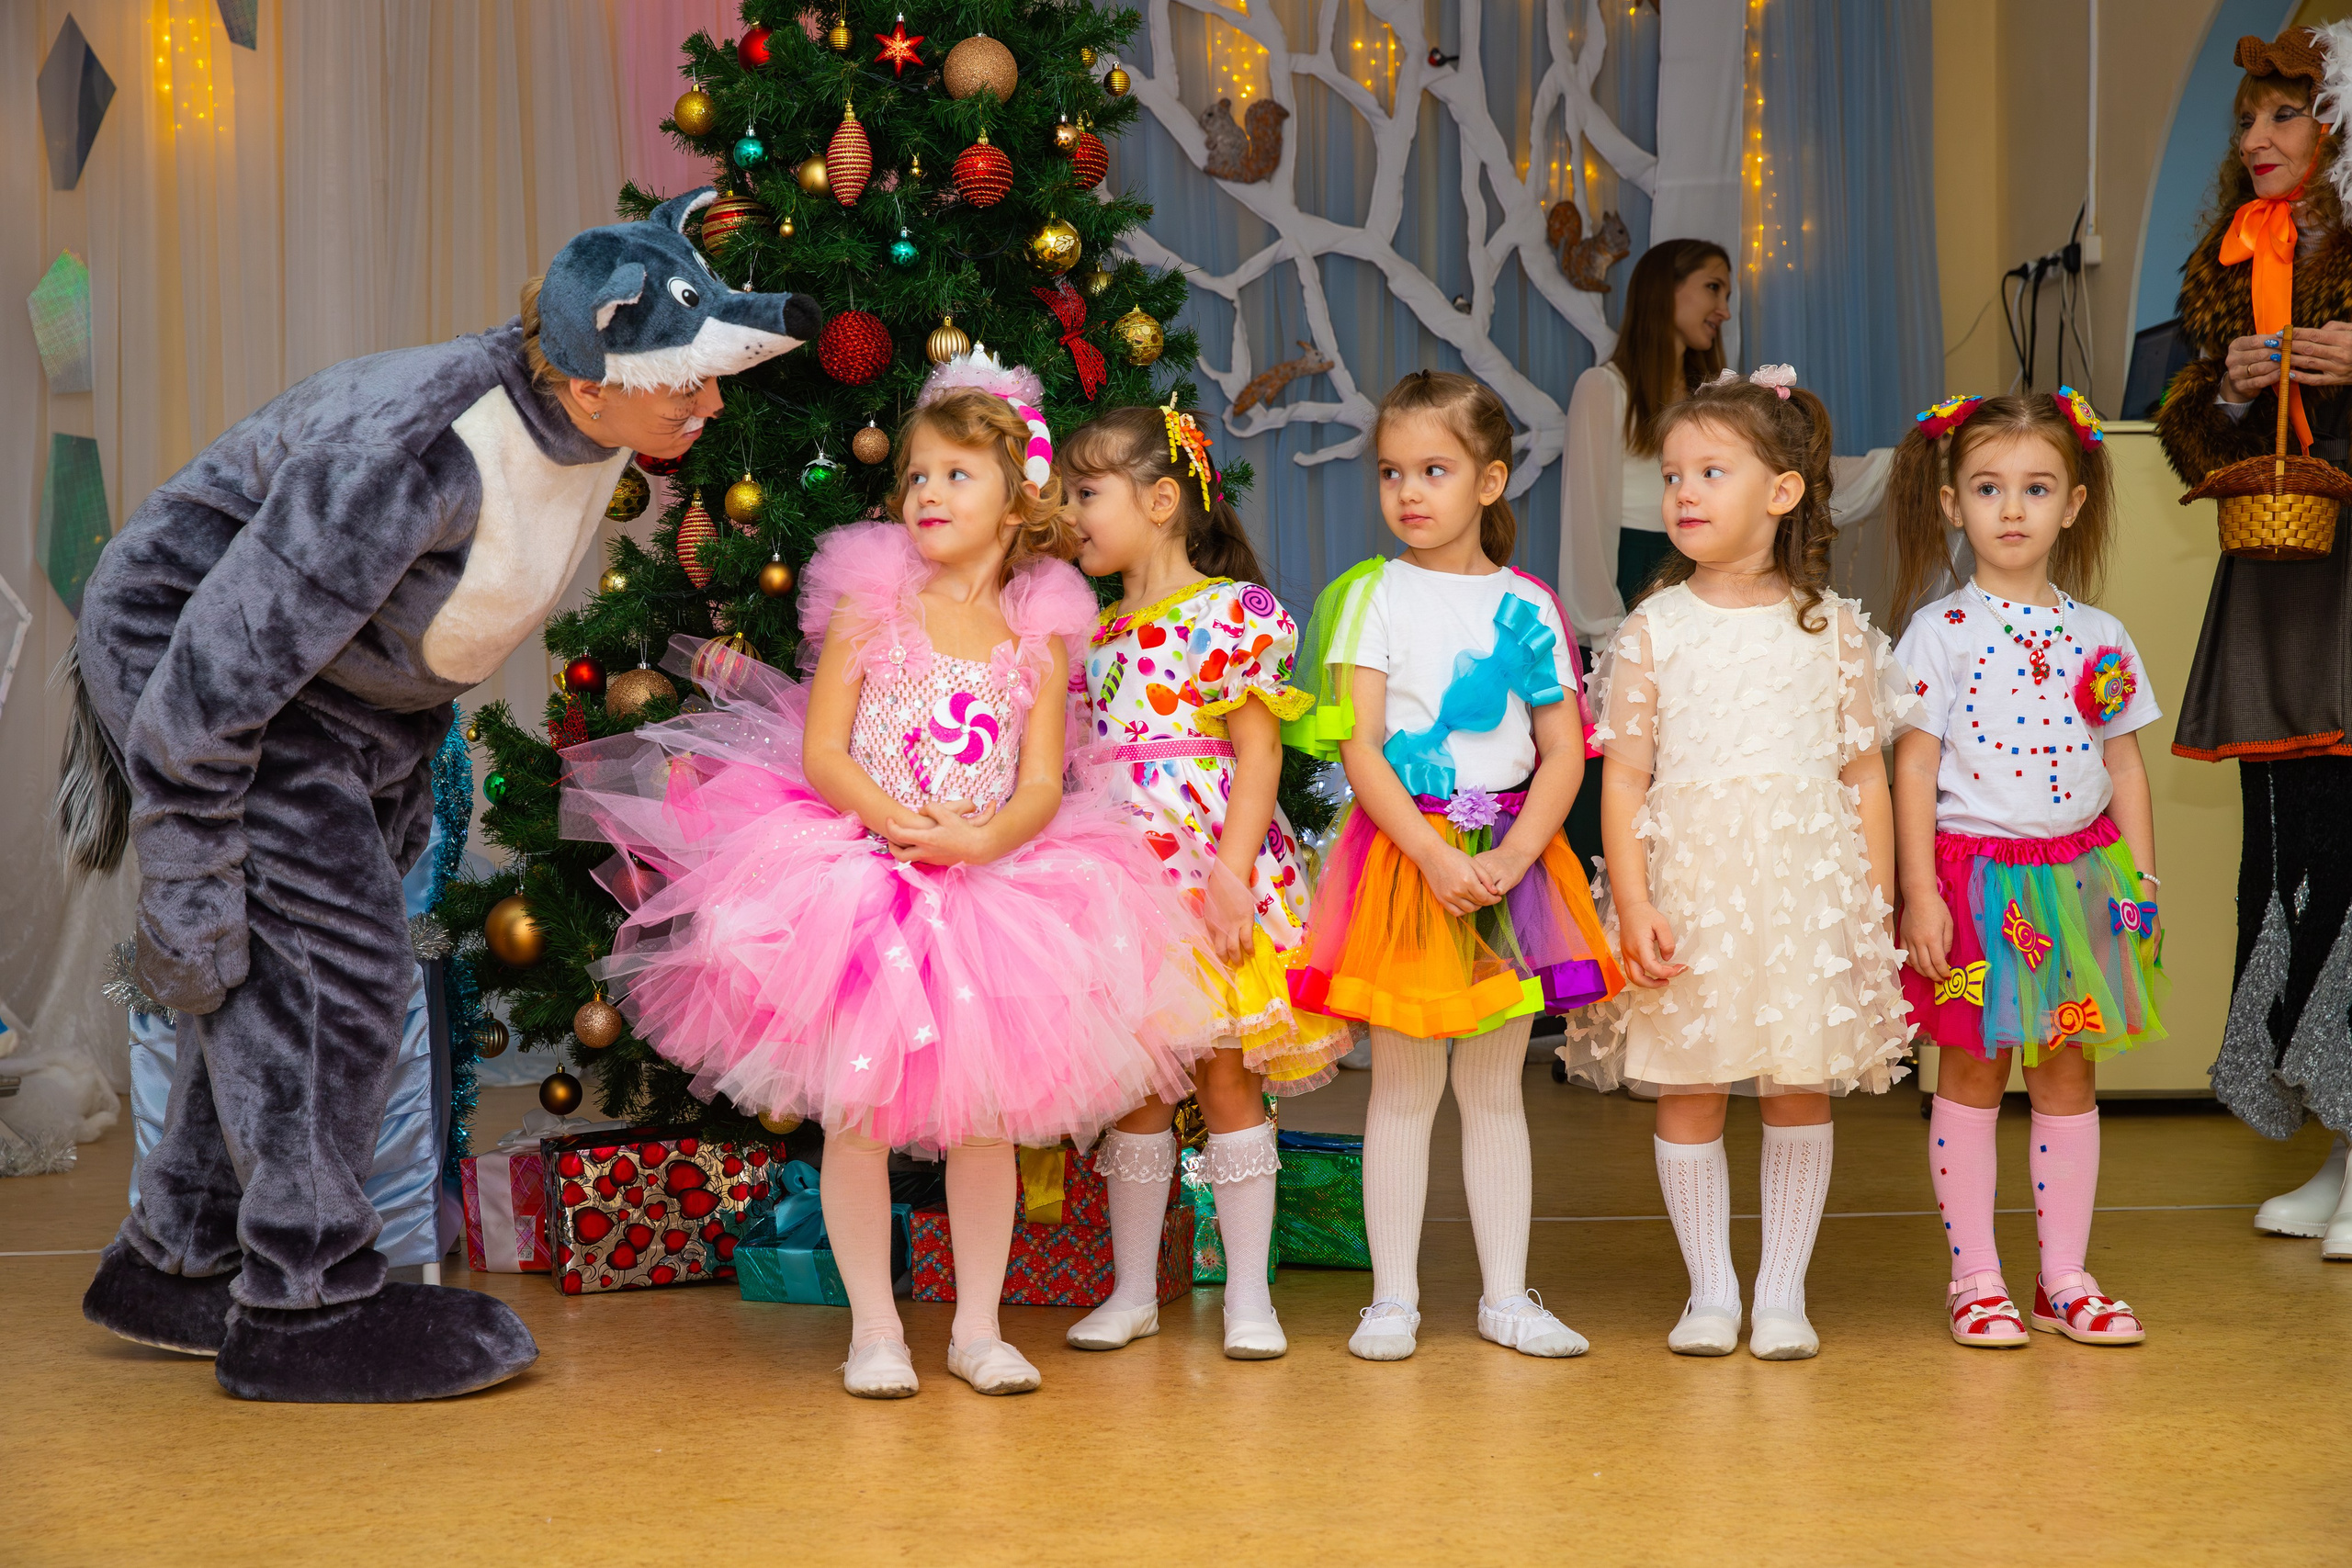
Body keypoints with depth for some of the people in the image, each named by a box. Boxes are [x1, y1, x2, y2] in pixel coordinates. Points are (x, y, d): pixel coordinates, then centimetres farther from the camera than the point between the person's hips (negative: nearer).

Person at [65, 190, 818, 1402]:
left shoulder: (584, 433, -11)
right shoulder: (413, 458, -37)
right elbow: (216, 680, -31)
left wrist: (402, 795, 16)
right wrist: (187, 907, -26)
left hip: (347, 688, 8)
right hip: (186, 649, -8)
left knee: (292, 975, 10)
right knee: (333, 962, -11)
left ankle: (175, 1260, 24)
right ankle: (302, 1309, 0)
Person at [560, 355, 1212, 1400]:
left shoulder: (1040, 635, 4)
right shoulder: (870, 604, 0)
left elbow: (1041, 786, 0)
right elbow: (821, 749, -3)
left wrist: (982, 838, -20)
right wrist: (888, 813, -20)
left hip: (991, 882, 1)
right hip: (860, 877, -1)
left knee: (985, 1110, 4)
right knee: (859, 1106, -2)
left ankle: (977, 1326, 17)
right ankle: (873, 1329, 10)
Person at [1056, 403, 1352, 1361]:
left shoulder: (1231, 613, -4)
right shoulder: (1092, 633, 14)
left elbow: (1258, 751, -8)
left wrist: (1232, 870, -16)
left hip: (1212, 869, -5)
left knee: (1226, 1075, 0)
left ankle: (1247, 1292, 8)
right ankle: (1133, 1290, 16)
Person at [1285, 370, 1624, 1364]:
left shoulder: (1528, 607, 5)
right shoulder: (1374, 595, -1)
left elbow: (1564, 754, 3)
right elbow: (1358, 745, -8)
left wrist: (1508, 859, -12)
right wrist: (1435, 856, -18)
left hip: (1509, 859, 2)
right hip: (1402, 850, -2)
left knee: (1495, 1086, 9)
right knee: (1403, 1084, 2)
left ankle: (1506, 1295, 17)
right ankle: (1393, 1297, 10)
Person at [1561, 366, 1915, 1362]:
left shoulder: (1835, 628, 5)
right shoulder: (1652, 630, 2)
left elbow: (1865, 776, 6)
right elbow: (1624, 776, 0)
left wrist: (1877, 909, 3)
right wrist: (1632, 904, -10)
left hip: (1808, 885, 0)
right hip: (1689, 882, 0)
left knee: (1801, 1092, 4)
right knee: (1688, 1092, 3)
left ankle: (1783, 1289, 16)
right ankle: (1710, 1288, 16)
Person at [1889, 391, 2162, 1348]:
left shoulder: (2101, 639, 7)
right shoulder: (1939, 632, -4)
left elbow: (2126, 772, 11)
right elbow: (1914, 770, -6)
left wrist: (2142, 891, 7)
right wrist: (1919, 892, -11)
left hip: (2082, 879, 4)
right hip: (1976, 877, -4)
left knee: (2068, 1072, 9)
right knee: (1974, 1070, 3)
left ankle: (2064, 1280, 17)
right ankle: (1975, 1279, 11)